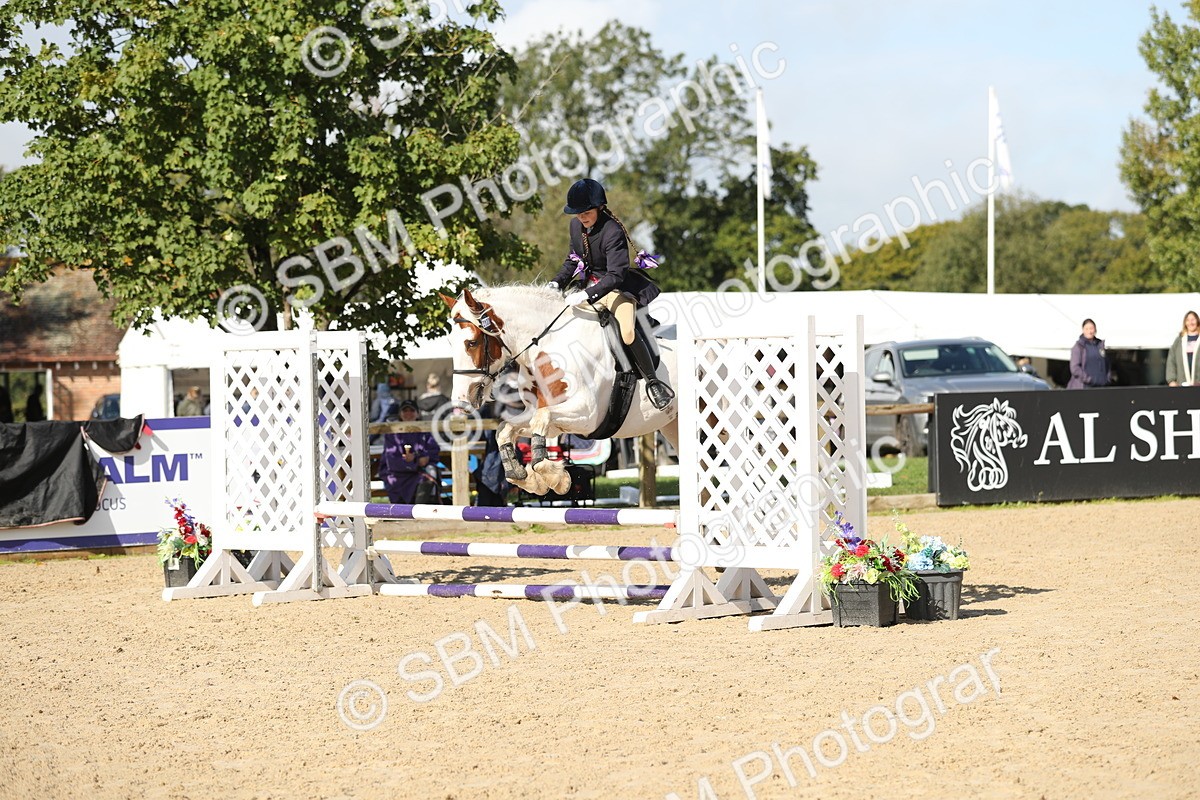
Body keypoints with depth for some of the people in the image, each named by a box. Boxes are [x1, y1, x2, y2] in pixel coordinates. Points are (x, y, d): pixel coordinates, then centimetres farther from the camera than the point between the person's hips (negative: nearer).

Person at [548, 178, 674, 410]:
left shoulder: (612, 231, -23)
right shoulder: (576, 226, 2)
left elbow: (616, 275, -30)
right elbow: (573, 261, 16)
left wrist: (586, 295, -39)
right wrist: (557, 283, -1)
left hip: (618, 288, -8)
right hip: (590, 285, 8)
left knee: (628, 333, -31)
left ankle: (652, 382, -16)